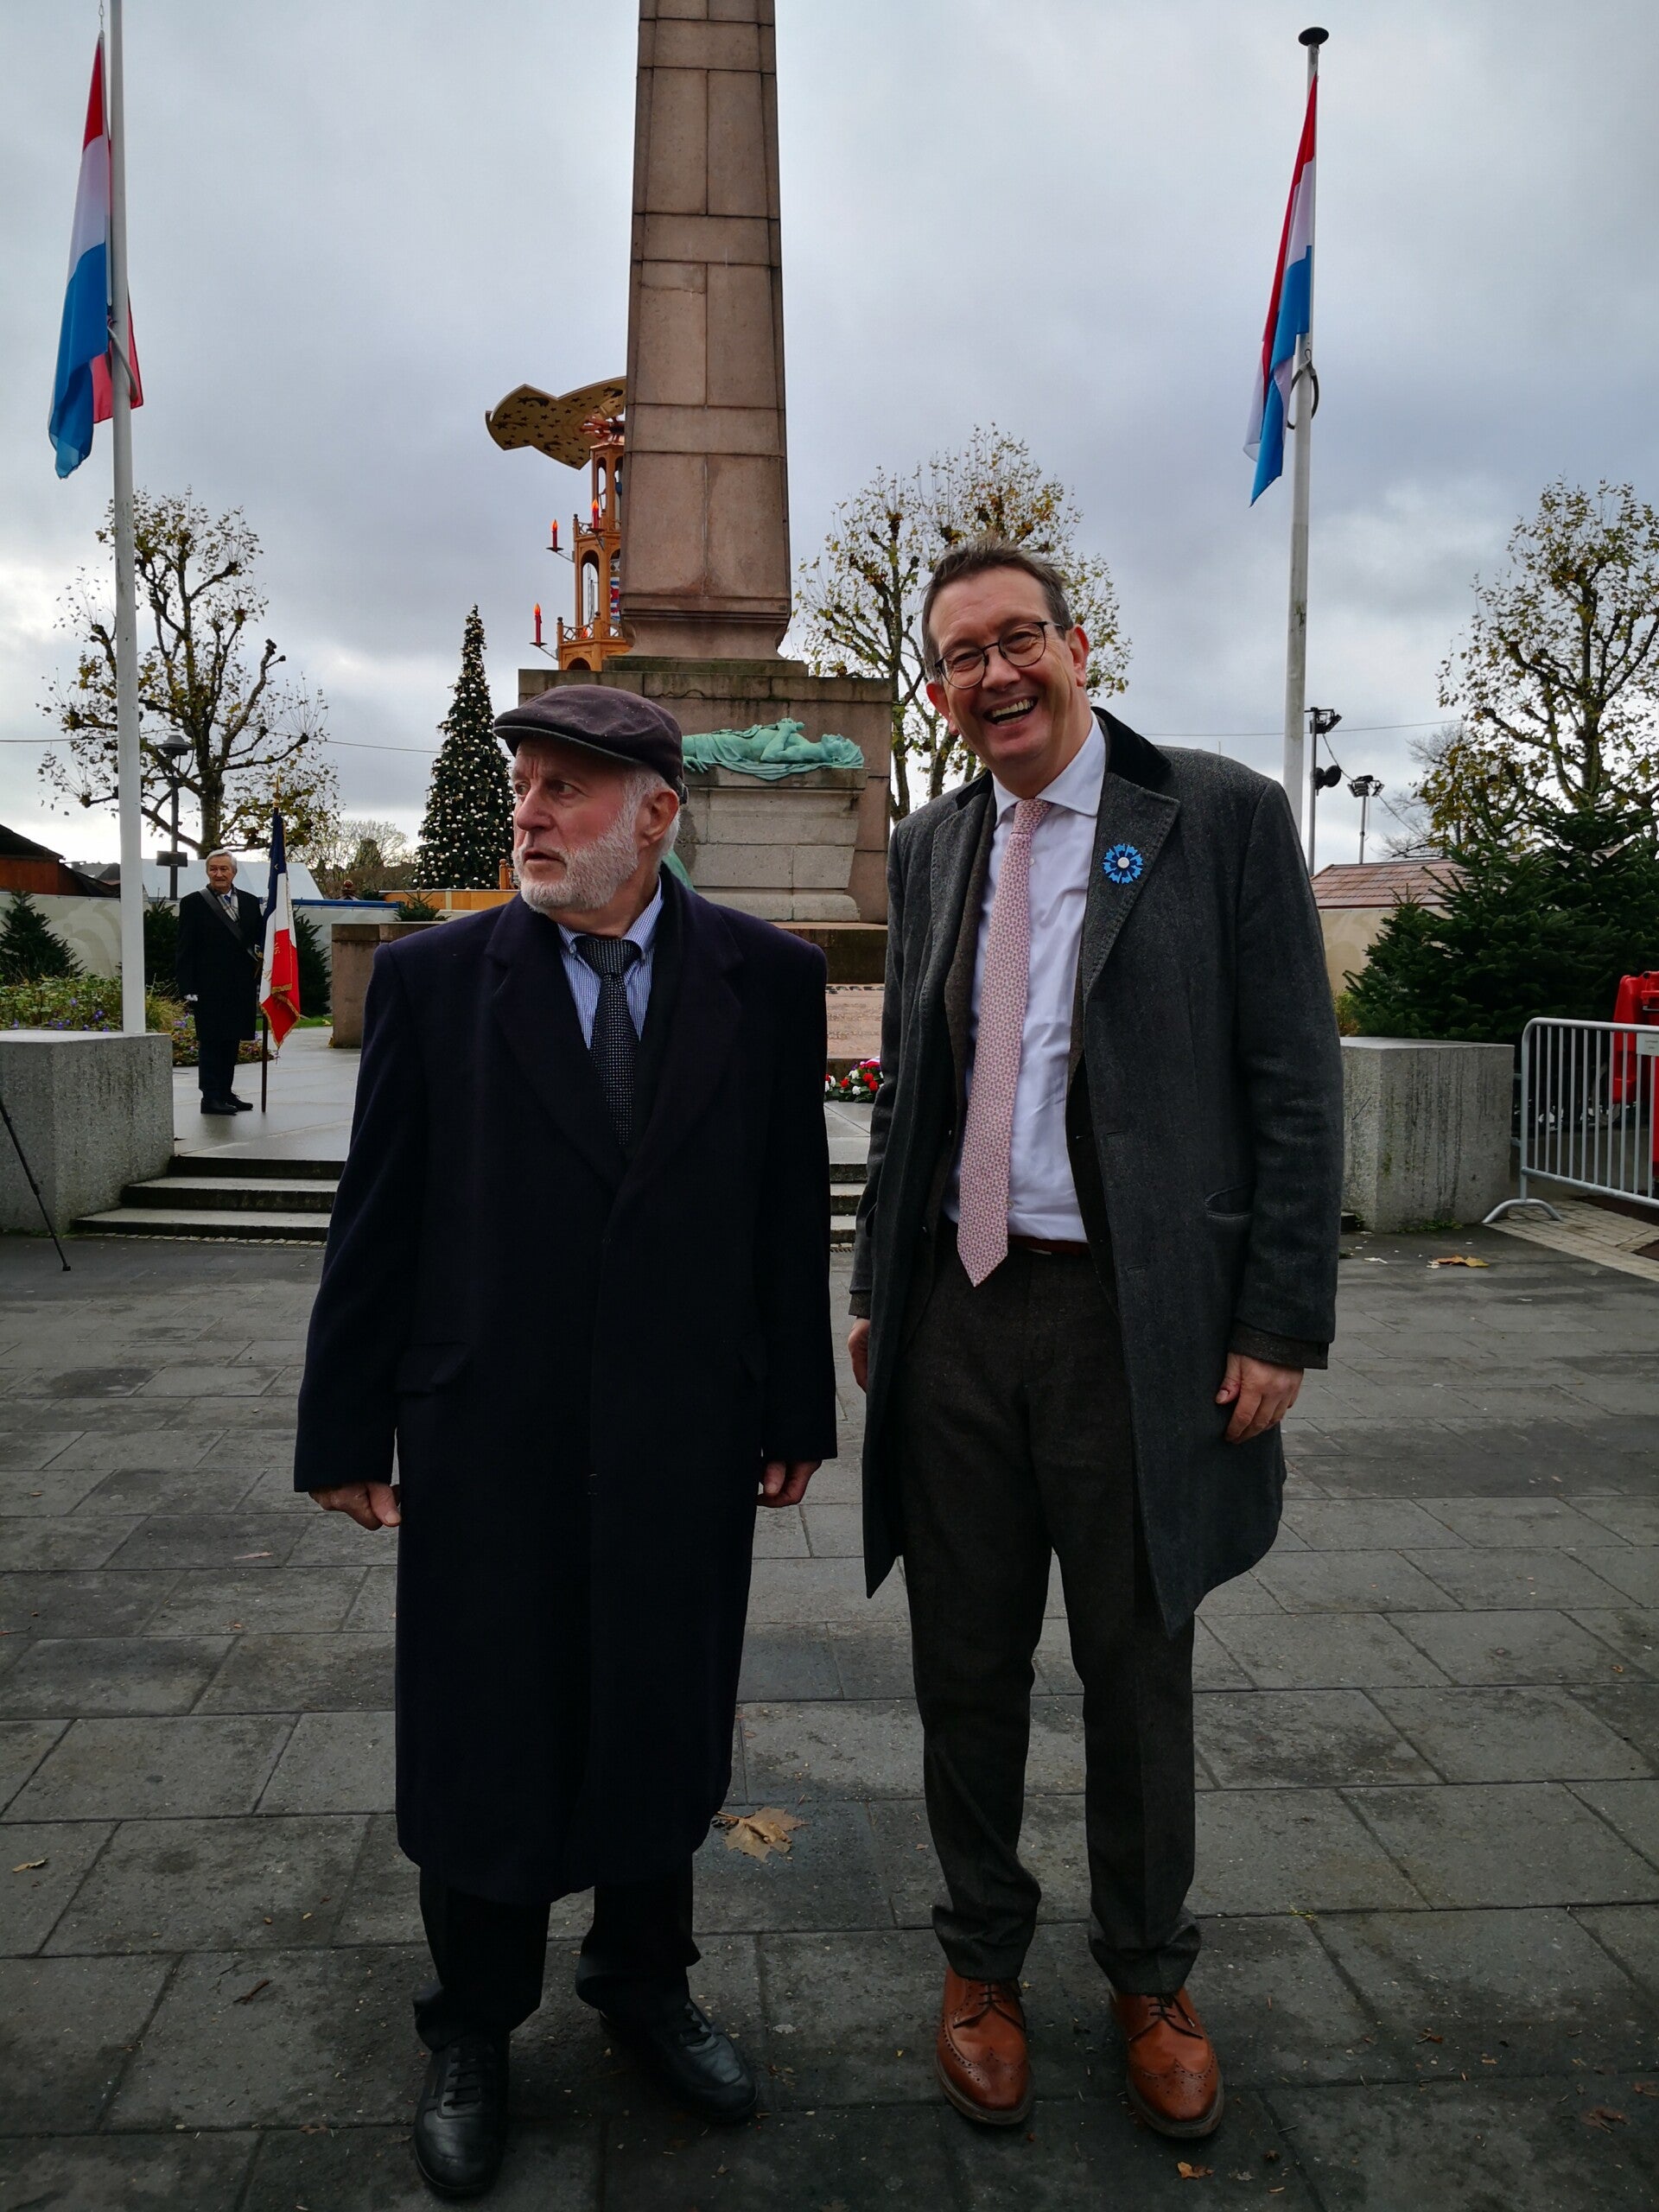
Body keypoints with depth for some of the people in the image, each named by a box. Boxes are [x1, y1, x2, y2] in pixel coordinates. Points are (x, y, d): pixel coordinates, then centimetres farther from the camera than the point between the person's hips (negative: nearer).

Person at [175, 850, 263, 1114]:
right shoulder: (193, 903, 0)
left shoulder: (250, 903, 12)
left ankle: (226, 1093, 19)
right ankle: (211, 1097, 0)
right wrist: (188, 989, -10)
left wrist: (259, 982, 5)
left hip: (241, 988, 5)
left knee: (231, 1042, 11)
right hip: (209, 989, -4)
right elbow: (185, 950, -3)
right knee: (210, 1042, -3)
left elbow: (260, 942, 14)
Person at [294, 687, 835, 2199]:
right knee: (480, 1745, 14)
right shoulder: (434, 978, -3)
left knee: (662, 1728, 17)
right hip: (485, 1446, 0)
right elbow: (377, 1217, -1)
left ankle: (647, 1986, 43)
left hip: (684, 1444, 1)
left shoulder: (768, 979, -2)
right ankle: (475, 2033, 39)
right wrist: (346, 1428, 0)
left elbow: (792, 1208, 1)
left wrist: (796, 1408, 2)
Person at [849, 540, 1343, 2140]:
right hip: (956, 1305, 4)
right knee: (966, 1660, 14)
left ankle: (1149, 1975, 36)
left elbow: (1294, 1086, -6)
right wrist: (875, 1289, 13)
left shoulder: (1221, 817, -4)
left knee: (1136, 1666, 13)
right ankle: (981, 1958, 37)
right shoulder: (928, 849, 10)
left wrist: (1281, 1322, -10)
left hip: (1138, 1310, -3)